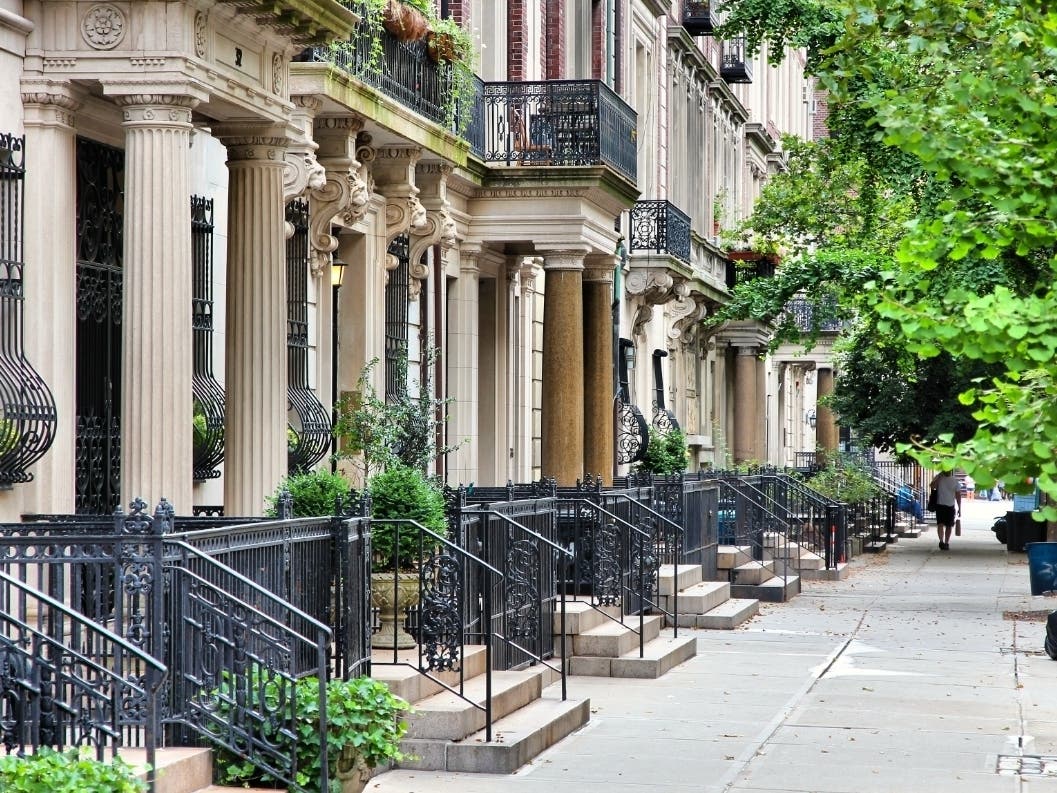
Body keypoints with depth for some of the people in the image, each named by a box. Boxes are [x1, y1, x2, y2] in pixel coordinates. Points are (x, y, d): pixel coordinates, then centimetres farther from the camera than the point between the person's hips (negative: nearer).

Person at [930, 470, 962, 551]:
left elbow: (958, 495, 7)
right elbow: (932, 485, -20)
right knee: (940, 524, -15)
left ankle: (946, 543, 17)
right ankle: (941, 541, -20)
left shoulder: (955, 480, 5)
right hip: (940, 505, -2)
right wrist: (939, 476, -19)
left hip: (951, 506, 2)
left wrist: (959, 508, 4)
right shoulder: (938, 478, 0)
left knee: (949, 526, 7)